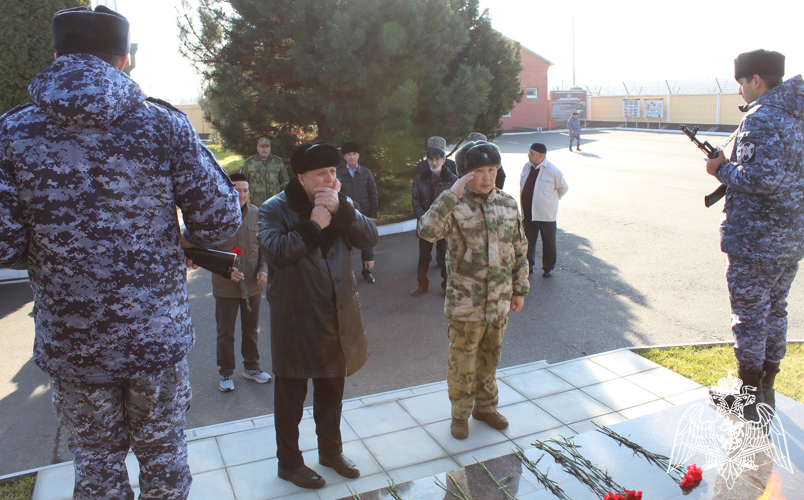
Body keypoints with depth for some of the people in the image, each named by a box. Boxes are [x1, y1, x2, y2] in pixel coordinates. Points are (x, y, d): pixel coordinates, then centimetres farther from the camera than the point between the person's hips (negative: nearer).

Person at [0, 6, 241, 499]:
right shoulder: (164, 125, -9)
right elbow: (221, 219, -10)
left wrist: (54, 253, 9)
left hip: (71, 342, 1)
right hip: (157, 335, 0)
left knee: (97, 459, 20)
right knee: (163, 453, 19)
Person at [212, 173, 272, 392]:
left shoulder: (256, 214, -2)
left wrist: (264, 270, -7)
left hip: (253, 284, 3)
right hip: (225, 286, -3)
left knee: (251, 329, 18)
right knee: (225, 332, 11)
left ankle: (251, 367, 36)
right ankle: (225, 372, 28)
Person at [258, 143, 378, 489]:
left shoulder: (341, 203, 5)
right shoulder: (275, 209, -9)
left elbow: (370, 237, -8)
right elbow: (274, 251, -25)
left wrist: (341, 210, -20)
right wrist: (313, 226, -25)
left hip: (338, 316, 5)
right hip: (296, 319, -5)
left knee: (332, 390, 20)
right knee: (291, 395, 9)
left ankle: (331, 450, 40)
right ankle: (288, 461, 29)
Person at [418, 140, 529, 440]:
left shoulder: (508, 204, 2)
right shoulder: (454, 205, -12)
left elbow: (520, 251, 9)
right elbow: (427, 231, -33)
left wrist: (520, 289, 9)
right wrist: (451, 195, -34)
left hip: (500, 303, 4)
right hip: (465, 305, -4)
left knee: (490, 359, 21)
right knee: (462, 364, 9)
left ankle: (485, 406, 41)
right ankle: (460, 414, 30)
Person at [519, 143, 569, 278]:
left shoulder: (553, 171, -15)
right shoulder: (527, 167, 2)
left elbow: (563, 188, 0)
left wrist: (551, 198, 7)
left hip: (546, 214, -4)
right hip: (528, 213, 5)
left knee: (548, 241, 10)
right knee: (528, 241, 11)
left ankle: (548, 267, 26)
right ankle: (528, 266, 26)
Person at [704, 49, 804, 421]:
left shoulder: (761, 118, -17)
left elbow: (762, 178, -26)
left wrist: (722, 169, -10)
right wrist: (733, 167, 12)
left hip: (755, 240, -9)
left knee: (749, 316, 2)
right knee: (774, 310, 18)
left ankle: (747, 397, 14)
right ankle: (766, 391, 30)